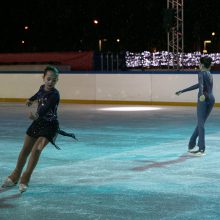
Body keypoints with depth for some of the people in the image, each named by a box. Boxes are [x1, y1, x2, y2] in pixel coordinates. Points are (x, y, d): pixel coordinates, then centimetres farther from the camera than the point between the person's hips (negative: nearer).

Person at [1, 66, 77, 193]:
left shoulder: (54, 95, -23)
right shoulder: (42, 88, -2)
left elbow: (46, 107, -41)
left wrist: (37, 115, -60)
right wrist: (31, 100, 44)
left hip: (50, 126, -7)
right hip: (38, 122, 7)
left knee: (36, 149, -22)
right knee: (25, 150, 11)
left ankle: (25, 180, -17)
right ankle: (14, 177, 27)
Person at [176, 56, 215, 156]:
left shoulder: (201, 73, -4)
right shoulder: (209, 74, 21)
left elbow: (201, 85, -25)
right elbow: (198, 85, 27)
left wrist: (201, 95, -45)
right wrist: (182, 91, 31)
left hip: (203, 99, -7)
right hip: (211, 99, 7)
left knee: (201, 124, -6)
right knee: (200, 123, 14)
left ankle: (201, 149, -9)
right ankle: (192, 144, 22)